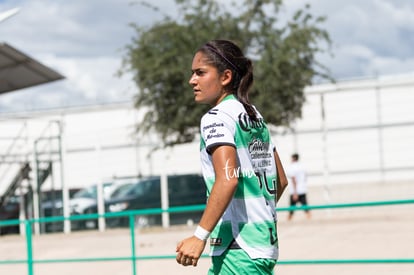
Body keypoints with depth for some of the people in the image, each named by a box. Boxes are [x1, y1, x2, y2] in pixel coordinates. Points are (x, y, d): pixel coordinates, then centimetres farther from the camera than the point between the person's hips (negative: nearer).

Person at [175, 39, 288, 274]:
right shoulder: (255, 116, 16)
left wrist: (200, 236, -26)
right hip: (265, 242, 9)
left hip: (239, 248, -9)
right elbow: (281, 180, 21)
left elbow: (228, 179, -24)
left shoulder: (216, 118, -10)